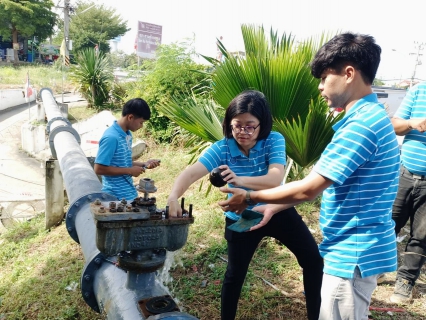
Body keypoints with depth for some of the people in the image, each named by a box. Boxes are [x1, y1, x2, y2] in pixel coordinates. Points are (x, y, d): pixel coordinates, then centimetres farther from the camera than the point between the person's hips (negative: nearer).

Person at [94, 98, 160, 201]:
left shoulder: (127, 135, 6)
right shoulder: (111, 137, -21)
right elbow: (99, 169, -22)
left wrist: (144, 164, 4)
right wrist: (129, 171, -19)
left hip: (130, 194, 9)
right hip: (117, 197, -9)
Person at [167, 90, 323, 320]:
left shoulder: (274, 140, -20)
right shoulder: (221, 149, -20)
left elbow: (275, 179, -34)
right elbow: (191, 173, -32)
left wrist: (241, 180, -52)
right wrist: (174, 196, -53)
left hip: (278, 212, 1)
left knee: (313, 260, 6)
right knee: (234, 274, 10)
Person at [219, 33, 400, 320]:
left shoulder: (361, 125, -24)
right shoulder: (369, 117, 9)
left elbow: (308, 189, -23)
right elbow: (322, 185, 11)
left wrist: (249, 197, -10)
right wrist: (274, 208, 9)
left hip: (354, 253, -10)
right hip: (359, 248, 10)